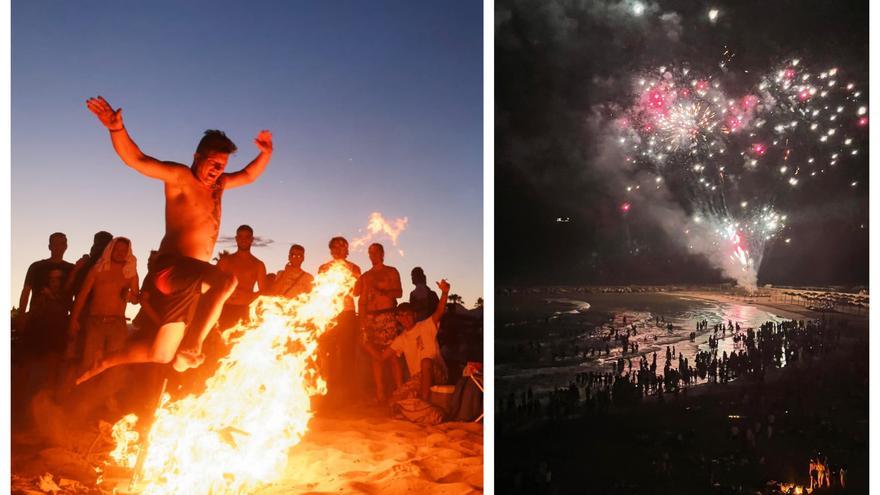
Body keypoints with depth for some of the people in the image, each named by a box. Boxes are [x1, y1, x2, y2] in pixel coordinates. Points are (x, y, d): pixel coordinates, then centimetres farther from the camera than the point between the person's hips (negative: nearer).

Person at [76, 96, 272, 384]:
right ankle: (191, 348, -27)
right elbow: (138, 160, -14)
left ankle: (102, 364, 28)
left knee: (161, 355, 10)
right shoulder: (180, 177, -3)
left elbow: (248, 176, 32)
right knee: (227, 281, -37)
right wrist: (117, 128, -30)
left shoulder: (217, 185, 19)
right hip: (173, 266, -8)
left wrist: (266, 154, 15)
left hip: (189, 278, 8)